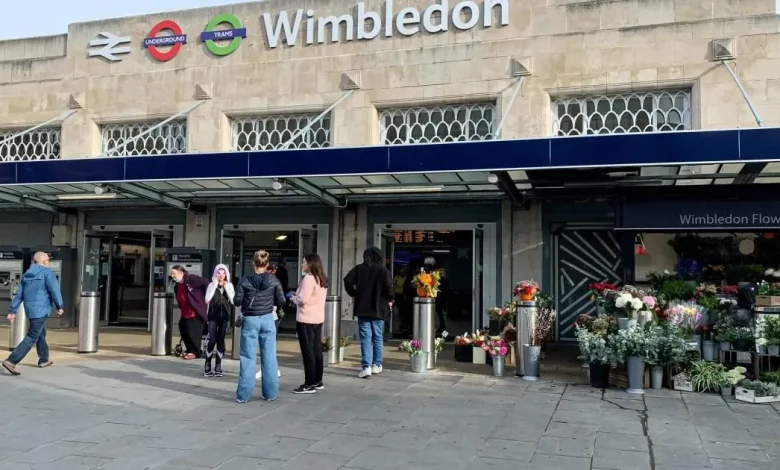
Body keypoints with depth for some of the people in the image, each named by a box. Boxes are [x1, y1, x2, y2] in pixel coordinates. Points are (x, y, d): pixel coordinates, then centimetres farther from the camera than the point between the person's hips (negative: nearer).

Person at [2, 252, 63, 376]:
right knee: (31, 338, -8)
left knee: (41, 335, 22)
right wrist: (60, 306, -7)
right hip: (40, 310, -8)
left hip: (30, 310, 8)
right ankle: (11, 361, -16)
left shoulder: (27, 274, 15)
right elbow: (54, 290, -15)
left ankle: (43, 360, 32)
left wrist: (12, 311, 12)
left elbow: (19, 294, 13)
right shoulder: (47, 272, -8)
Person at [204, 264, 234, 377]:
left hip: (225, 316, 1)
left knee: (220, 340, 4)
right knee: (212, 340, -6)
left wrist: (226, 287, -11)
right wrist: (215, 285, -13)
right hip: (213, 316, -1)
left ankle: (218, 366, 11)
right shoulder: (211, 285, 1)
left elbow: (233, 300, -6)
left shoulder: (229, 286, 5)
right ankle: (207, 365, 8)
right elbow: (207, 300, -13)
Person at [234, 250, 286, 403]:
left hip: (250, 320, -1)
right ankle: (270, 393, 12)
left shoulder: (245, 280, -7)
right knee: (269, 356, 7)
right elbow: (281, 302, -1)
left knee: (248, 357, 4)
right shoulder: (273, 280, -3)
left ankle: (243, 394, 5)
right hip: (267, 319, 1)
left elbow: (237, 301, -5)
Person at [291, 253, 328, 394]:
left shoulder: (309, 278, -16)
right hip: (318, 318, 9)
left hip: (306, 319, -9)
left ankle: (309, 384, -2)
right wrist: (297, 297, 14)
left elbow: (303, 299, -21)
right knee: (316, 349, 13)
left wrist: (293, 298, -1)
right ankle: (317, 381, 19)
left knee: (307, 351, -5)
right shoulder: (321, 279, 13)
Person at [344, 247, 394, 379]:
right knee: (377, 337, 14)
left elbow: (347, 280, -10)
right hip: (378, 308, 0)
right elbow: (388, 285, -19)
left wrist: (353, 294, 4)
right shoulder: (383, 270, -5)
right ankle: (376, 365, 21)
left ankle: (366, 367, -8)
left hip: (362, 308, 1)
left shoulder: (359, 269, 1)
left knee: (365, 338, 1)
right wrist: (390, 299, -3)